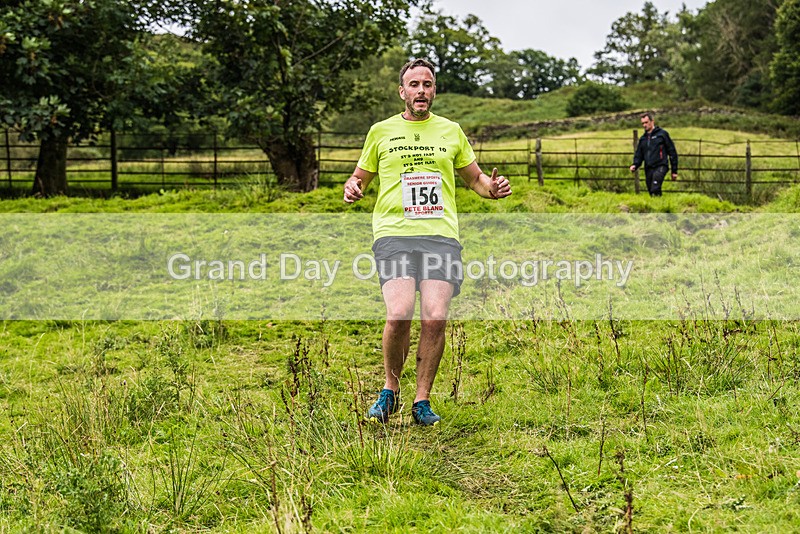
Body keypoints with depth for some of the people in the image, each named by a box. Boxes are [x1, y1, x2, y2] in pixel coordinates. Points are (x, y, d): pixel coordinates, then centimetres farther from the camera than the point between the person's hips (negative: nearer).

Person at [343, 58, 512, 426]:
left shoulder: (451, 131, 17)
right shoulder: (381, 131, 13)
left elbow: (474, 178, 26)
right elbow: (360, 177, 21)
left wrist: (492, 188, 3)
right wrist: (352, 188, -3)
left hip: (441, 234, 2)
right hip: (393, 234, -1)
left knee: (435, 318, -12)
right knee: (399, 314, -19)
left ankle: (422, 400, 5)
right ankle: (390, 390, 5)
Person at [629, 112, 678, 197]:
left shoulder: (662, 134, 3)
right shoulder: (642, 139, 19)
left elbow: (672, 152, 3)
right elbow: (638, 155, 20)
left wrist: (674, 171, 1)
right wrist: (635, 165, -3)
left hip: (660, 167, -6)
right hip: (648, 169, 6)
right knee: (651, 193, 5)